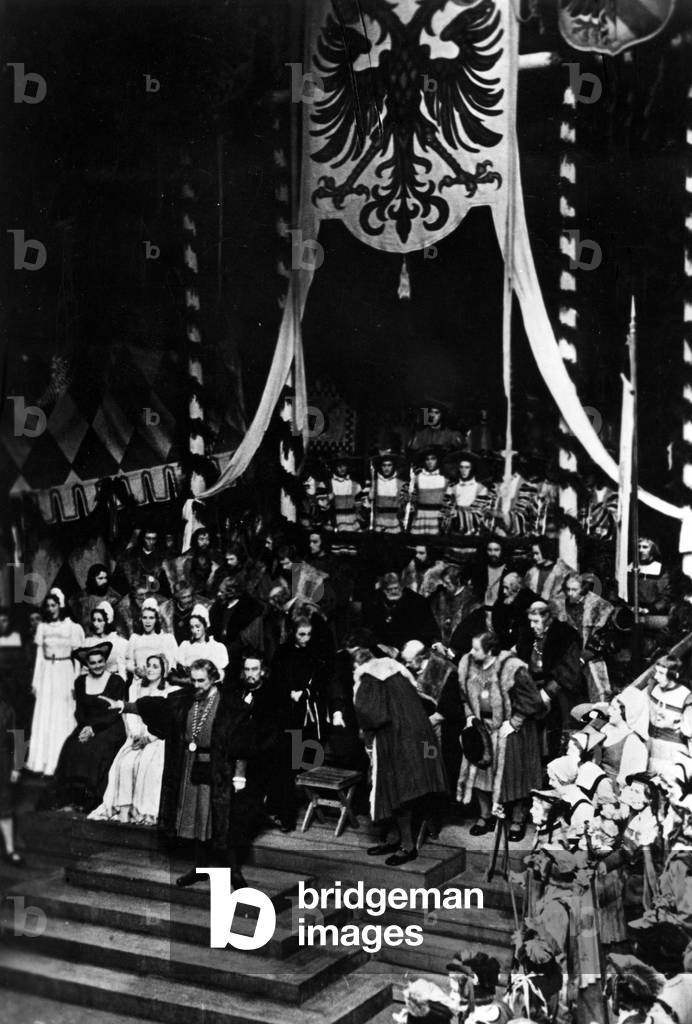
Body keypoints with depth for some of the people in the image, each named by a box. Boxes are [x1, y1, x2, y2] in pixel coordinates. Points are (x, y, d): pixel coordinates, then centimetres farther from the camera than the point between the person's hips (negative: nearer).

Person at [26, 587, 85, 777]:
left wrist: (77, 683, -4)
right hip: (47, 674, 3)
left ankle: (61, 763, 7)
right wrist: (35, 681, 7)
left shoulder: (71, 627, -2)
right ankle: (42, 762, 10)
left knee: (63, 717, 0)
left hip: (65, 673, -3)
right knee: (44, 717, 3)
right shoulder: (42, 627, 6)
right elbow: (39, 655, 10)